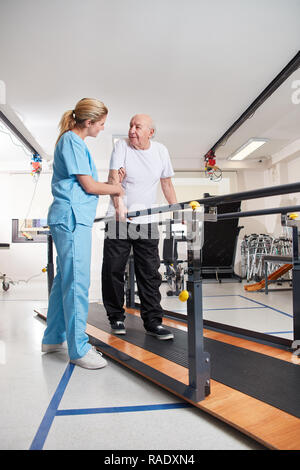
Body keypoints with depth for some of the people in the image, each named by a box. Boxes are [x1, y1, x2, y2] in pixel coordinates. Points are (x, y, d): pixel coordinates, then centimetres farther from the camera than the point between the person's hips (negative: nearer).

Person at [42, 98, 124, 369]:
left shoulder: (74, 141, 22)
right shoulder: (71, 140, -8)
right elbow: (89, 186, -12)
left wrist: (111, 184, 15)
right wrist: (116, 188, 4)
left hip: (72, 218, 10)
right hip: (72, 217, -10)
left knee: (65, 279, 13)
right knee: (77, 282, -8)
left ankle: (54, 338, 25)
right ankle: (79, 349, 1)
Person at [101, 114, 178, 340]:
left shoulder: (161, 151, 6)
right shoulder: (122, 145, -3)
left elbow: (167, 184, 14)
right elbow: (114, 177, -16)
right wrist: (118, 204, -34)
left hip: (147, 220, 2)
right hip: (119, 218, -1)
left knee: (150, 273, 1)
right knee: (113, 270, 3)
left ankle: (153, 321, 9)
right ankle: (116, 317, 20)